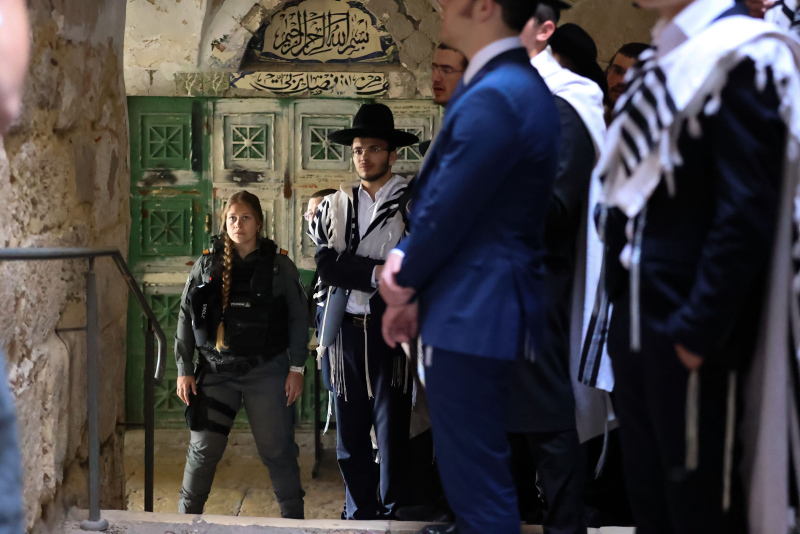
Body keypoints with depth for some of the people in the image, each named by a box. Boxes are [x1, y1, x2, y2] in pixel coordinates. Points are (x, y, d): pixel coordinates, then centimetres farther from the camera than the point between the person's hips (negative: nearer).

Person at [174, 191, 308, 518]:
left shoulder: (278, 265, 1)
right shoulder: (207, 264, 5)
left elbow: (298, 317, 2)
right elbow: (186, 317, 6)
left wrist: (296, 368, -3)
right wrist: (184, 369, 2)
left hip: (265, 371, -1)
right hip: (216, 370, 1)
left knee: (277, 449, 1)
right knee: (204, 448, 4)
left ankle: (294, 518, 14)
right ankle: (187, 514, 19)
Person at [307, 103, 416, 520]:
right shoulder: (335, 206, 13)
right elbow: (325, 263, -1)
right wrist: (377, 274, -12)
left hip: (390, 329, -4)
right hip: (346, 330, 4)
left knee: (392, 433, -4)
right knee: (350, 436, 9)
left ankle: (393, 516, 5)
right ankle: (360, 516, 19)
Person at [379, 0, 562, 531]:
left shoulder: (494, 96, -22)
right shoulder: (514, 82, 11)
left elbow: (447, 210, -18)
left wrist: (404, 281, -1)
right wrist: (406, 262, 5)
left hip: (472, 314, -10)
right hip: (483, 304, 10)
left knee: (476, 467, -1)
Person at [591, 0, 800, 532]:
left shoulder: (741, 57, -13)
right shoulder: (664, 63, 14)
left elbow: (747, 214, -19)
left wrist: (697, 329, -20)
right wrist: (624, 308, 15)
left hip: (688, 330, -9)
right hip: (638, 318, 9)